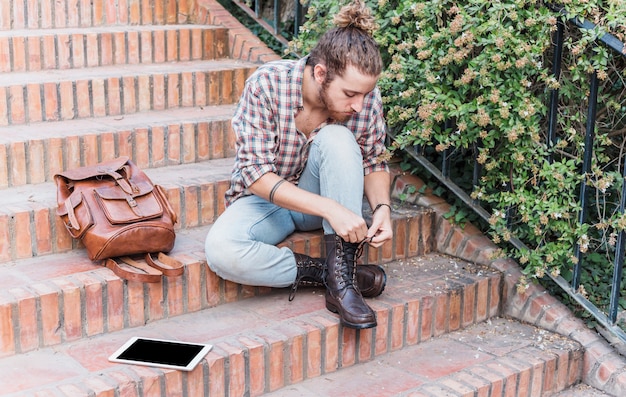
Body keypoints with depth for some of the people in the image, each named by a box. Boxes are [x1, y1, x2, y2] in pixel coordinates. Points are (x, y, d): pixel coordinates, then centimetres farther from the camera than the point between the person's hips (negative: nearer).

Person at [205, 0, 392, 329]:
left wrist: (382, 207, -22)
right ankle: (324, 271, -15)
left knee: (337, 138, -30)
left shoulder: (365, 96, -16)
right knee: (221, 250, -34)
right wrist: (329, 209, -38)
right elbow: (256, 174, -27)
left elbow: (373, 163, 0)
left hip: (326, 198, 3)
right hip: (265, 197, -2)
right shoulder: (266, 85, -26)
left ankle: (341, 276, -26)